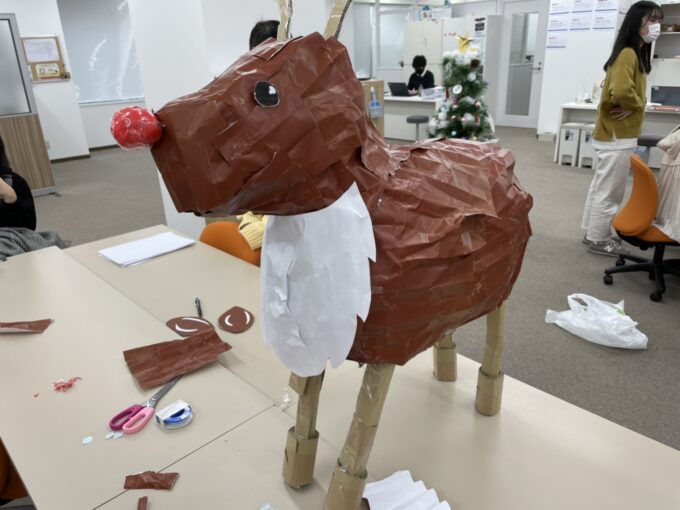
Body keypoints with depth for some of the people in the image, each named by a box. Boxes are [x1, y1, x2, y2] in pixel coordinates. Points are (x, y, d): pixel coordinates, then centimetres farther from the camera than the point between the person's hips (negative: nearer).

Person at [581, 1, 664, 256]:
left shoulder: (635, 54, 14)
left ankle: (594, 232, 27)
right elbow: (621, 92, -31)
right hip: (618, 136, -10)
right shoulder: (628, 54, -17)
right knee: (610, 191, -2)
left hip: (613, 133, 10)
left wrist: (631, 107, -1)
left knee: (601, 186, 16)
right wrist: (637, 106, -13)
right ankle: (599, 240, 9)